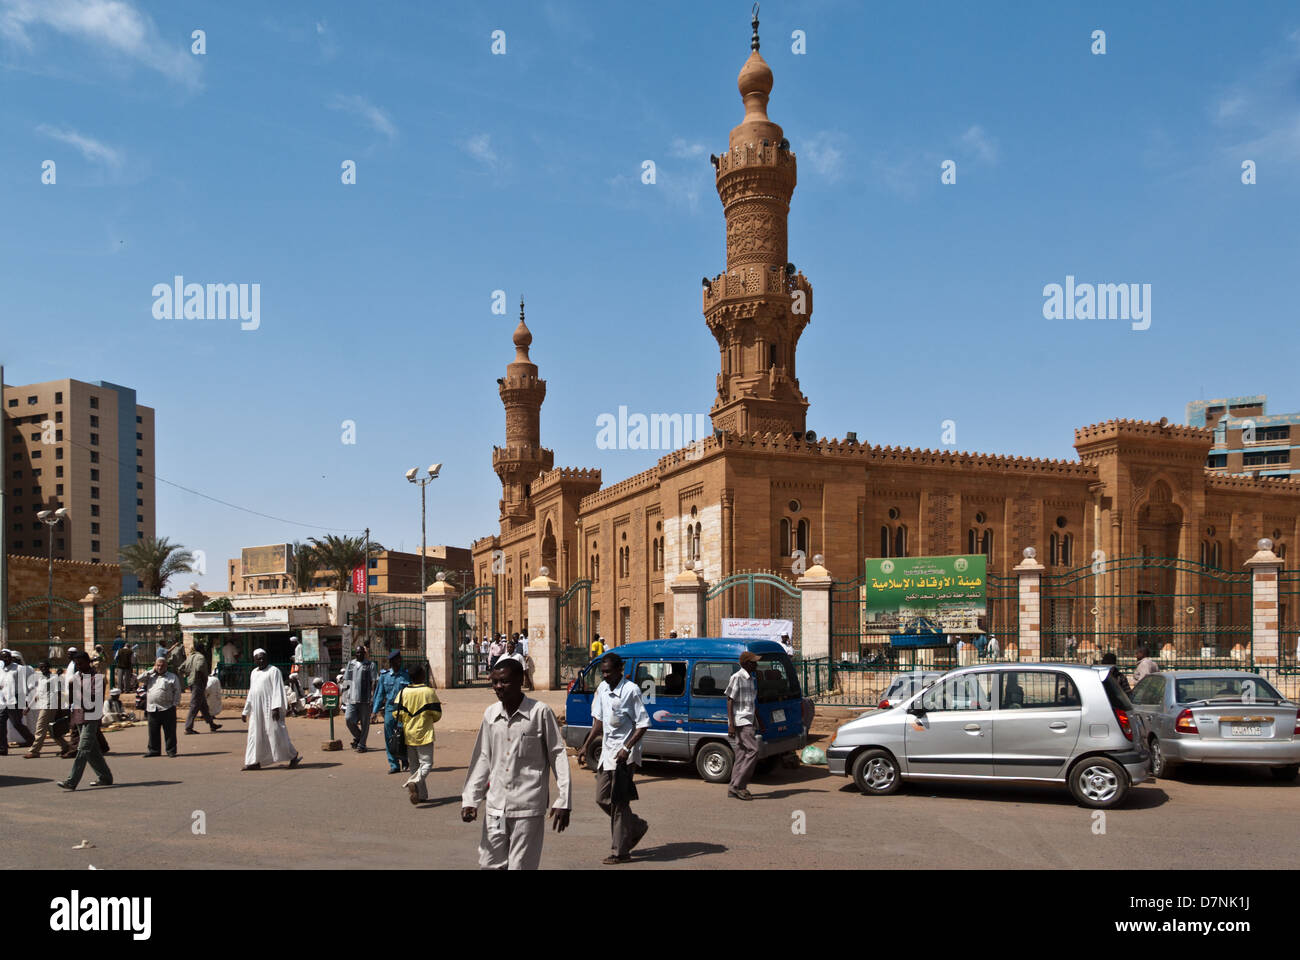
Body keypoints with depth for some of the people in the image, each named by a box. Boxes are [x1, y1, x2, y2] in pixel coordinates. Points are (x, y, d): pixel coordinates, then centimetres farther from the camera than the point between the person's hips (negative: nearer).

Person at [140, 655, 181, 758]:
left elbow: (177, 692, 3)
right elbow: (140, 679, 2)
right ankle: (153, 750, 21)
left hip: (167, 709, -4)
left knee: (169, 731, -1)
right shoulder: (150, 676, 17)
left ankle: (171, 750, 7)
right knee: (153, 731, 9)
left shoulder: (172, 677, 5)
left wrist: (175, 704, -7)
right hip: (152, 709, 4)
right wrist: (152, 671, 2)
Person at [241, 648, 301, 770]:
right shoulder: (253, 673, 16)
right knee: (255, 734, 7)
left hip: (270, 707, -7)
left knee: (275, 732, -8)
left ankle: (293, 756, 1)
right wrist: (246, 711, 22)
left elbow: (277, 690, -14)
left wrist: (276, 707, -24)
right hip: (257, 709, 7)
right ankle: (254, 762, 12)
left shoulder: (273, 671, -7)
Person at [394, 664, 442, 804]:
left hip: (408, 735, 4)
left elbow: (396, 713, -2)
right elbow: (437, 714, -8)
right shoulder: (429, 691, -10)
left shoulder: (403, 692, -1)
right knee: (426, 764, 0)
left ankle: (422, 794, 16)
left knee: (414, 766, 15)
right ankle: (414, 782, -27)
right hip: (424, 735, -4)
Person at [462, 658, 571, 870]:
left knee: (521, 865, -1)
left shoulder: (540, 712, -7)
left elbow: (558, 756, -4)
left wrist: (563, 802, -7)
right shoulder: (490, 714, 7)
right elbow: (482, 758, 14)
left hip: (528, 808, -5)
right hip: (496, 807, 5)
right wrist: (470, 799, 9)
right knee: (490, 864, 9)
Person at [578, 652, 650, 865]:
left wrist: (627, 748, -22)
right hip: (607, 752, 8)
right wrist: (586, 746, 9)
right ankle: (637, 827, 30)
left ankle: (620, 852, 4)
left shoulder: (631, 690, -15)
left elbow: (643, 724, -14)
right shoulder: (602, 688, 7)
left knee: (618, 802, -5)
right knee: (602, 798, 11)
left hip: (624, 754, -8)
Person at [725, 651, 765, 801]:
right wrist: (731, 724, -20)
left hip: (748, 721, 9)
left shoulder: (752, 679, 17)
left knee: (742, 754, 7)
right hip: (740, 721, -9)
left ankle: (734, 788, 11)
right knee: (753, 751, -15)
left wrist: (760, 721, 26)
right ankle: (737, 785, -12)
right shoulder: (737, 678, -11)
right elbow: (730, 701, -14)